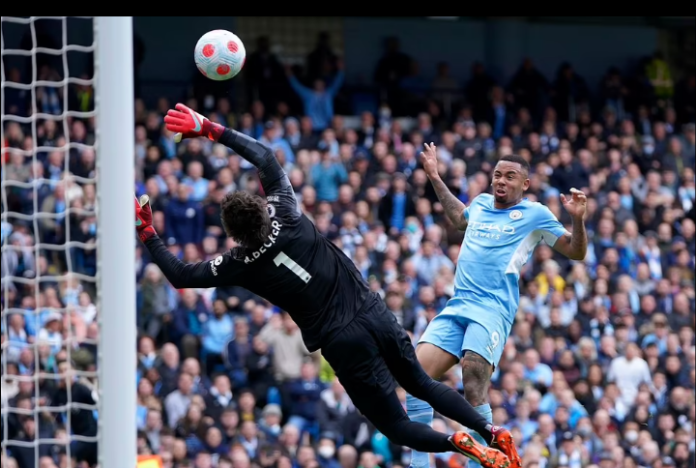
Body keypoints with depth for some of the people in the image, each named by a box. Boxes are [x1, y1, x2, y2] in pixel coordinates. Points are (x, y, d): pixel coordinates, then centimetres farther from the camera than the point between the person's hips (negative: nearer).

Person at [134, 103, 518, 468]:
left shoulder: (241, 265, -9)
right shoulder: (285, 216, -4)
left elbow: (180, 275, 3)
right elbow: (266, 158, 7)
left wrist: (146, 232, 9)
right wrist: (208, 128, 7)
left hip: (345, 343, -4)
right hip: (376, 316, 4)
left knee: (396, 426, 9)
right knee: (422, 385, 27)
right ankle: (493, 432, 12)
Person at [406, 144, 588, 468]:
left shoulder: (535, 214, 3)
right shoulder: (480, 204, 19)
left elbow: (576, 252, 4)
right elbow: (459, 218, 44)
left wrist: (577, 219, -13)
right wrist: (435, 178, 44)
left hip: (492, 310, -6)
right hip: (456, 306, 6)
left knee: (473, 392, -22)